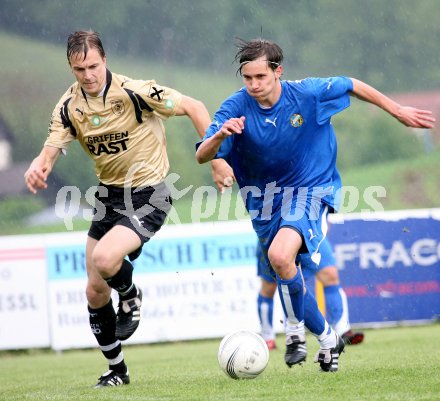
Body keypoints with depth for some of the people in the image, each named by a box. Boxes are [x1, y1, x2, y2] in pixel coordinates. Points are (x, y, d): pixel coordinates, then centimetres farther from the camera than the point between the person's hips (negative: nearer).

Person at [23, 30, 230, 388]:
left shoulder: (135, 92, -20)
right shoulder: (69, 106, -4)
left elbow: (194, 107, -13)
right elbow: (50, 151, -8)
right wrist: (37, 168, -33)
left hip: (148, 196, -6)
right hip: (109, 196, 6)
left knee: (104, 259, -30)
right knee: (95, 292, 6)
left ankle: (131, 295, 5)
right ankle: (117, 370, 24)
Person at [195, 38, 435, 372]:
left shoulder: (308, 93, -17)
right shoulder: (236, 107, -16)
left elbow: (352, 86, 2)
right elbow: (202, 156, -23)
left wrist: (397, 111, 11)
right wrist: (220, 135, -45)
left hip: (310, 190, -4)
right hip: (264, 200, 4)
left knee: (280, 256, -30)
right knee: (287, 281, 11)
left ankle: (296, 329, -8)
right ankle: (328, 338, 35)